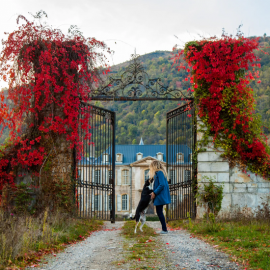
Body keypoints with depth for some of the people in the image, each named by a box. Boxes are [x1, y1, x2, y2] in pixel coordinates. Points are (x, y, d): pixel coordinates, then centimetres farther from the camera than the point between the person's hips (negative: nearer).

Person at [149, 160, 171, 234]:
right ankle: (164, 229, 16)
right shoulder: (161, 172, 16)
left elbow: (162, 185, -22)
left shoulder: (159, 172, -15)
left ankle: (164, 229, -4)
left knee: (159, 212, -6)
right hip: (160, 196, 10)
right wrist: (154, 192, 11)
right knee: (159, 212, 13)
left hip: (160, 196, -10)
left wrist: (155, 193, -16)